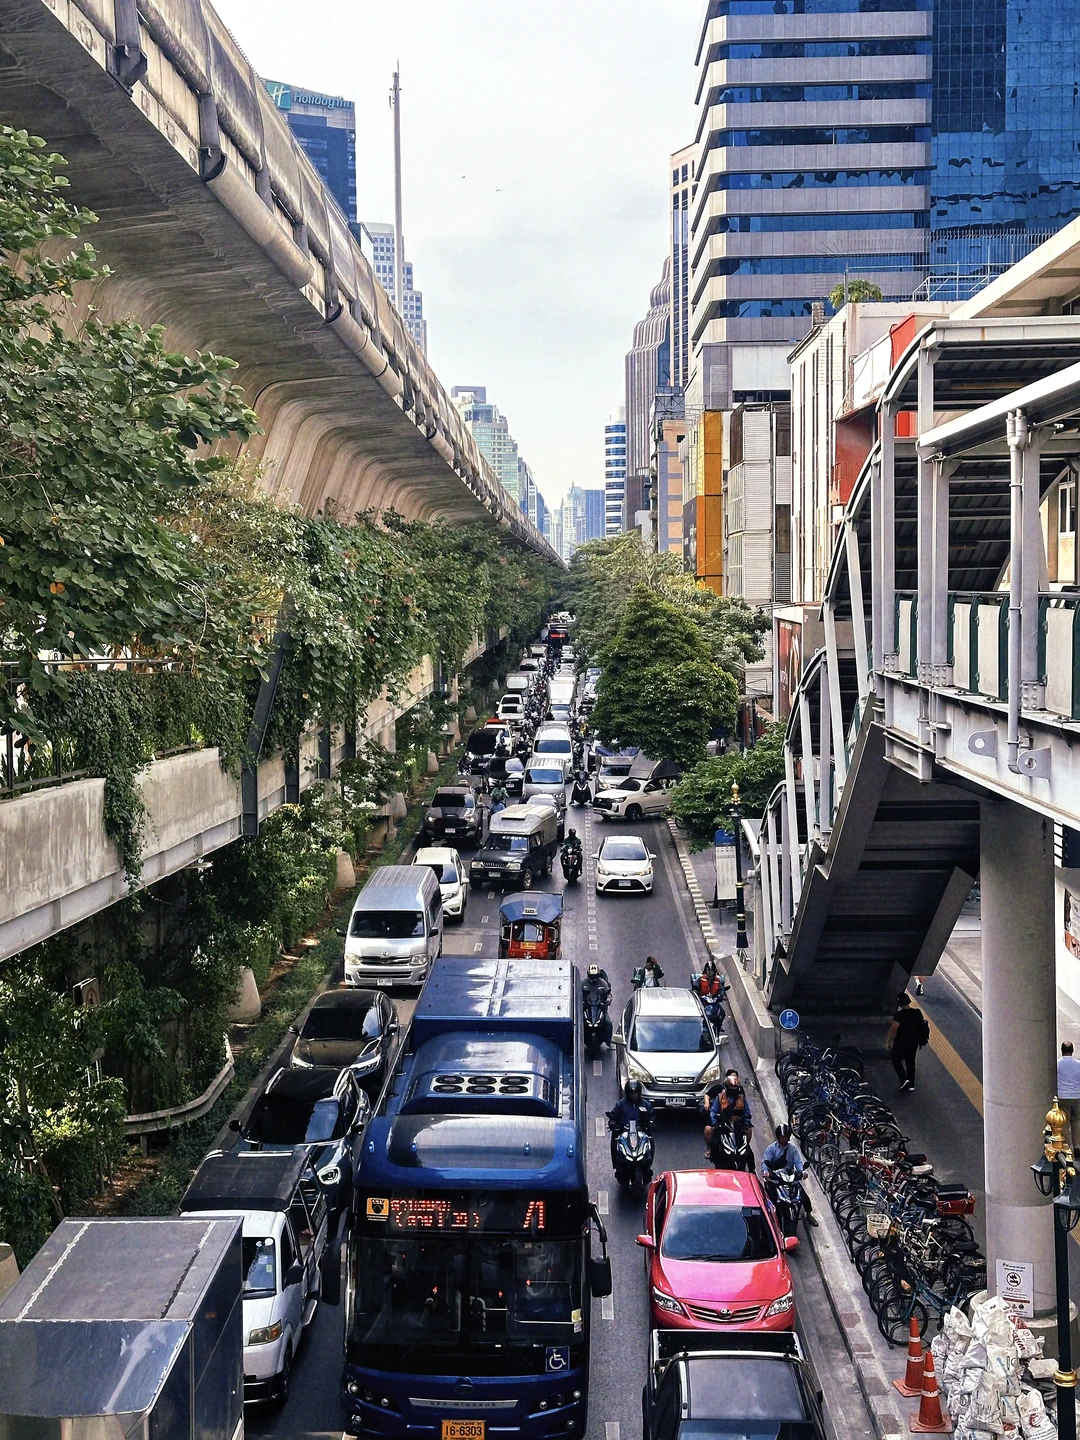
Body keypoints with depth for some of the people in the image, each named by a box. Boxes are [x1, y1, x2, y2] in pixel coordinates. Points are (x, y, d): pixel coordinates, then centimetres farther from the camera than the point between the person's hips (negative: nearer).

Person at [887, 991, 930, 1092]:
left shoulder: (899, 1014, -22)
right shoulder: (917, 1012, -4)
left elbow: (893, 1029, -20)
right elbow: (922, 1026, 6)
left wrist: (888, 1041, -7)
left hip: (901, 1043, -5)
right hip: (914, 1043, 5)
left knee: (896, 1060, 15)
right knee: (910, 1063, 17)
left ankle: (904, 1079, 0)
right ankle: (911, 1085, 20)